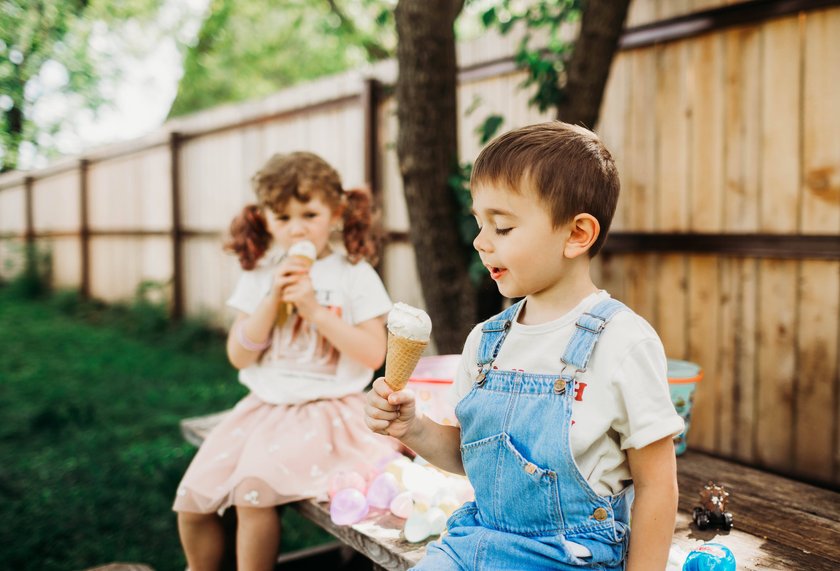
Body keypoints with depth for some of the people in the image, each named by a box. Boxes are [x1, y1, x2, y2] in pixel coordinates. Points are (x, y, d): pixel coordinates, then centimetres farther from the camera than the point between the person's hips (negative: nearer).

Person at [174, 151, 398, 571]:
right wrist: (273, 298, -12)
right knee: (191, 499, -2)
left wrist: (314, 309, -17)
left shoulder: (355, 275, -3)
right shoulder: (260, 275, 6)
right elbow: (239, 356, 1)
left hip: (326, 407, -4)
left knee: (252, 487, -25)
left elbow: (374, 354, -10)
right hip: (264, 405, 5)